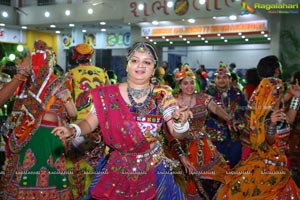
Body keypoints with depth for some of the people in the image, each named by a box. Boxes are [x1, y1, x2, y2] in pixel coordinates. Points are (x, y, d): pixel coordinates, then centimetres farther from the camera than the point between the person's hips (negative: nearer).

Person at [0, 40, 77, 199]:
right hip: (48, 135, -4)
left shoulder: (28, 83, 1)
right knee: (47, 174, 4)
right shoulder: (57, 84, -11)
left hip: (26, 135, 5)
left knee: (24, 172, 12)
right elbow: (72, 113, -6)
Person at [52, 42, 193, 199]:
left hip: (153, 169, 0)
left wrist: (180, 121, -30)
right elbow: (89, 123, -2)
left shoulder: (162, 96, -7)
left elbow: (176, 134, -8)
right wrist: (73, 130, -23)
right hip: (116, 168, 0)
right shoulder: (108, 95, -8)